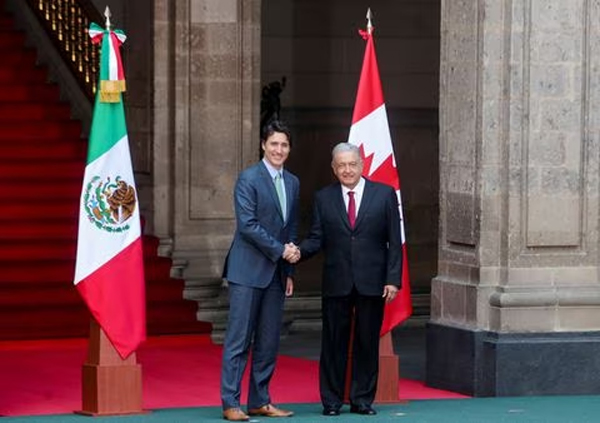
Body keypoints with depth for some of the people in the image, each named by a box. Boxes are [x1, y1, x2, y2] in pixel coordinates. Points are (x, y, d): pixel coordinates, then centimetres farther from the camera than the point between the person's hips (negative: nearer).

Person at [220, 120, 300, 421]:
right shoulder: (248, 179, -8)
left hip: (276, 272, 7)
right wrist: (280, 250, -15)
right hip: (248, 271, -7)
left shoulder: (293, 183, 14)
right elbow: (248, 224, -15)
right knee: (239, 339, -5)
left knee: (268, 341, 7)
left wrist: (289, 271, 13)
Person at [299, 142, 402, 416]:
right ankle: (331, 400, 11)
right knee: (334, 343, 3)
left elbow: (394, 242, 2)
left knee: (367, 343, 5)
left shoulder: (384, 195, 4)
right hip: (336, 283, 1)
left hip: (372, 283, -1)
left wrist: (393, 279, -5)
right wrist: (299, 252, -17)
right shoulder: (323, 198, 7)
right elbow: (316, 239, 5)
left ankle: (363, 399, 14)